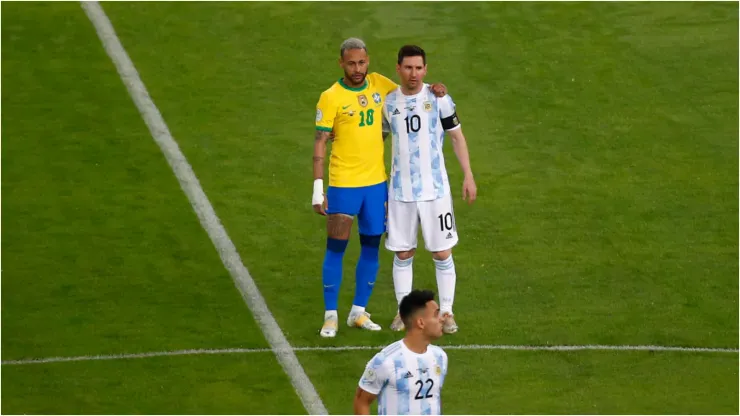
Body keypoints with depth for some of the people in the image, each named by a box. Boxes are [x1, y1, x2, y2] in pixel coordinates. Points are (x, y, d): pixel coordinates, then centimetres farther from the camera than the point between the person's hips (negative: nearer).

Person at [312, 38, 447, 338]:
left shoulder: (379, 84, 2)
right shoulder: (331, 98, -11)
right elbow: (320, 143, -12)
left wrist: (433, 91, -5)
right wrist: (318, 188, -17)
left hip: (376, 182, 5)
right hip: (343, 184, -5)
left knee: (371, 248, 10)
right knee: (336, 249, -1)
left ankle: (359, 312, 21)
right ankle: (330, 316, 7)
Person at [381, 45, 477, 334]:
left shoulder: (438, 99, -4)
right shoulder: (388, 102, 2)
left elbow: (457, 136, 2)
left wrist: (468, 175, -4)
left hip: (435, 188, -2)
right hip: (400, 190, 2)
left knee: (442, 253, 0)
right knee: (403, 254, 6)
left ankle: (447, 312, 10)